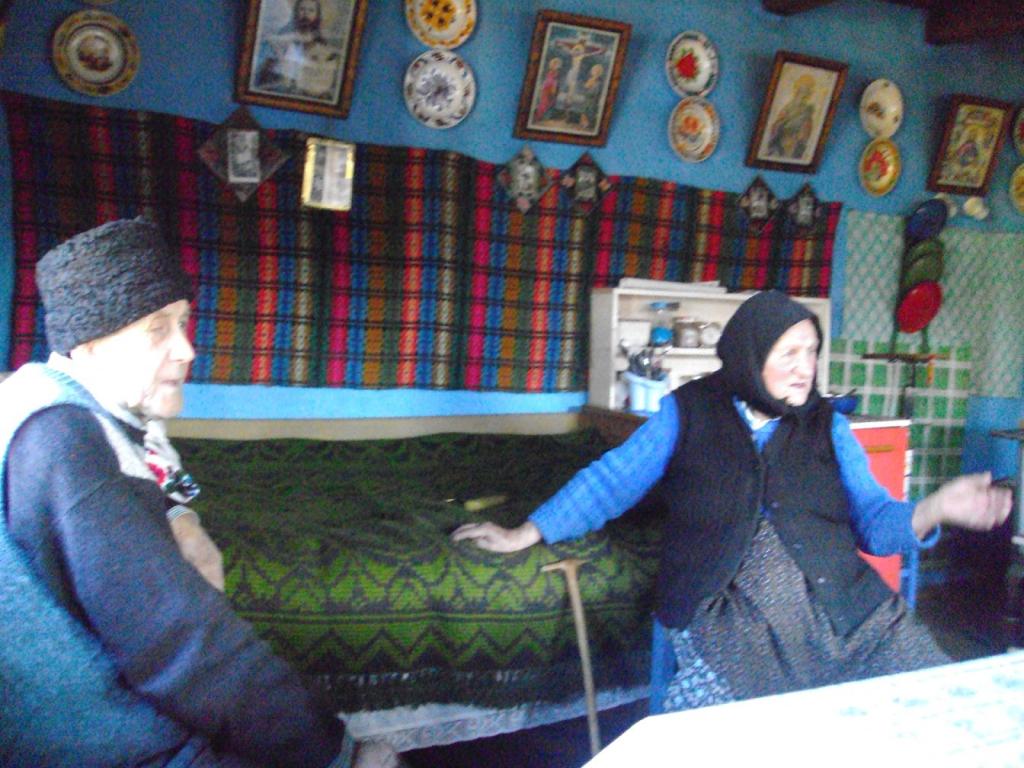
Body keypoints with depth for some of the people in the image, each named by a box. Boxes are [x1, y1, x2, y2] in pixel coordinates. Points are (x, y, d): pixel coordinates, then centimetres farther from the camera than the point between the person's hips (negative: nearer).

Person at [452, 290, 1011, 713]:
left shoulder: (828, 427, 17)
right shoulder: (688, 411, 11)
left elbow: (875, 518, 12)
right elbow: (615, 478, 12)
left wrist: (933, 511, -9)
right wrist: (526, 534, 8)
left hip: (840, 605, 4)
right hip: (728, 614, -3)